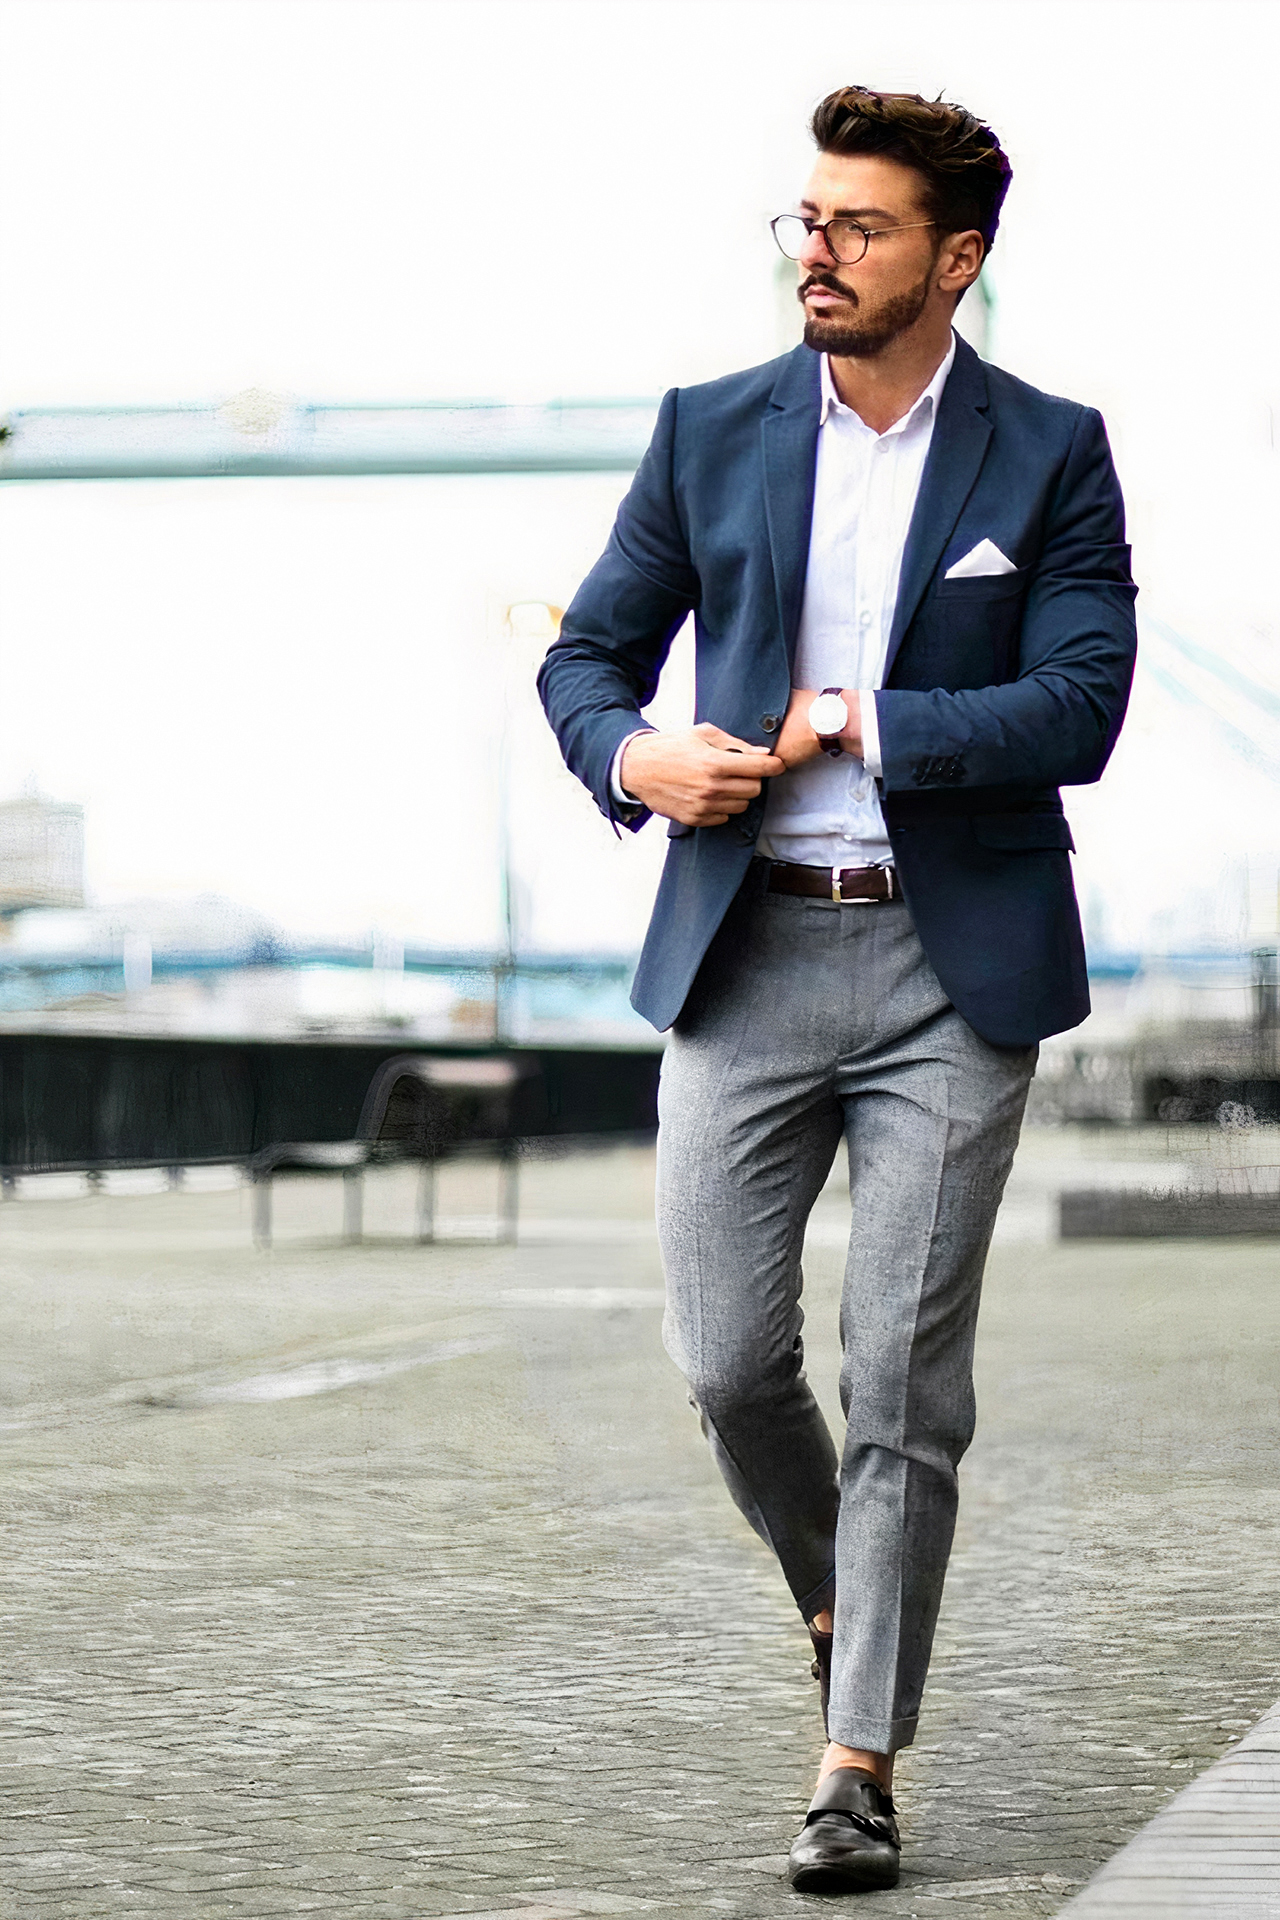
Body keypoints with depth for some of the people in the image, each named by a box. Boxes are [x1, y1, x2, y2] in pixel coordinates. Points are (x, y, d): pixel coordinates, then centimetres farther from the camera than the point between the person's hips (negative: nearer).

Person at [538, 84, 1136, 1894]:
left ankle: (862, 1763, 2)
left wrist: (856, 725, -10)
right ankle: (838, 1599, 30)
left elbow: (1079, 711, -7)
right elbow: (587, 653, 13)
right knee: (728, 1363, 0)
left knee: (905, 1380, -4)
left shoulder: (1050, 456, 2)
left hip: (951, 966, -2)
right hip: (745, 951, 2)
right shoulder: (712, 436, 8)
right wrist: (630, 752, -8)